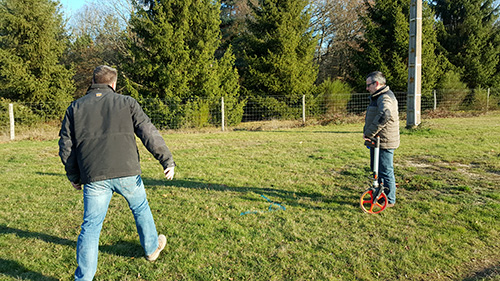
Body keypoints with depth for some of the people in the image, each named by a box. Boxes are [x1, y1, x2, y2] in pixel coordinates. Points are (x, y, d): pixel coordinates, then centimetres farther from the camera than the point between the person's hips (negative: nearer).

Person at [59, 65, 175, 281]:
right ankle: (152, 248, 40)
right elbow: (149, 132, -2)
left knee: (91, 226, 6)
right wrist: (167, 159, -2)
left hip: (94, 178, 1)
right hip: (127, 172, -1)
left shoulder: (75, 108, 12)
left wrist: (74, 177, 19)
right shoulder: (126, 102, 6)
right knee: (140, 209, 22)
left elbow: (66, 146, 10)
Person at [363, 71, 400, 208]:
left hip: (385, 142, -11)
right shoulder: (377, 97, 17)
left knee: (386, 171, 0)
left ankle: (390, 200, 12)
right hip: (376, 141, 11)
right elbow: (370, 117, 26)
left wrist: (369, 133, -31)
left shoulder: (385, 97, -19)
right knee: (376, 169, 21)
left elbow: (384, 115, -38)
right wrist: (366, 131, 9)